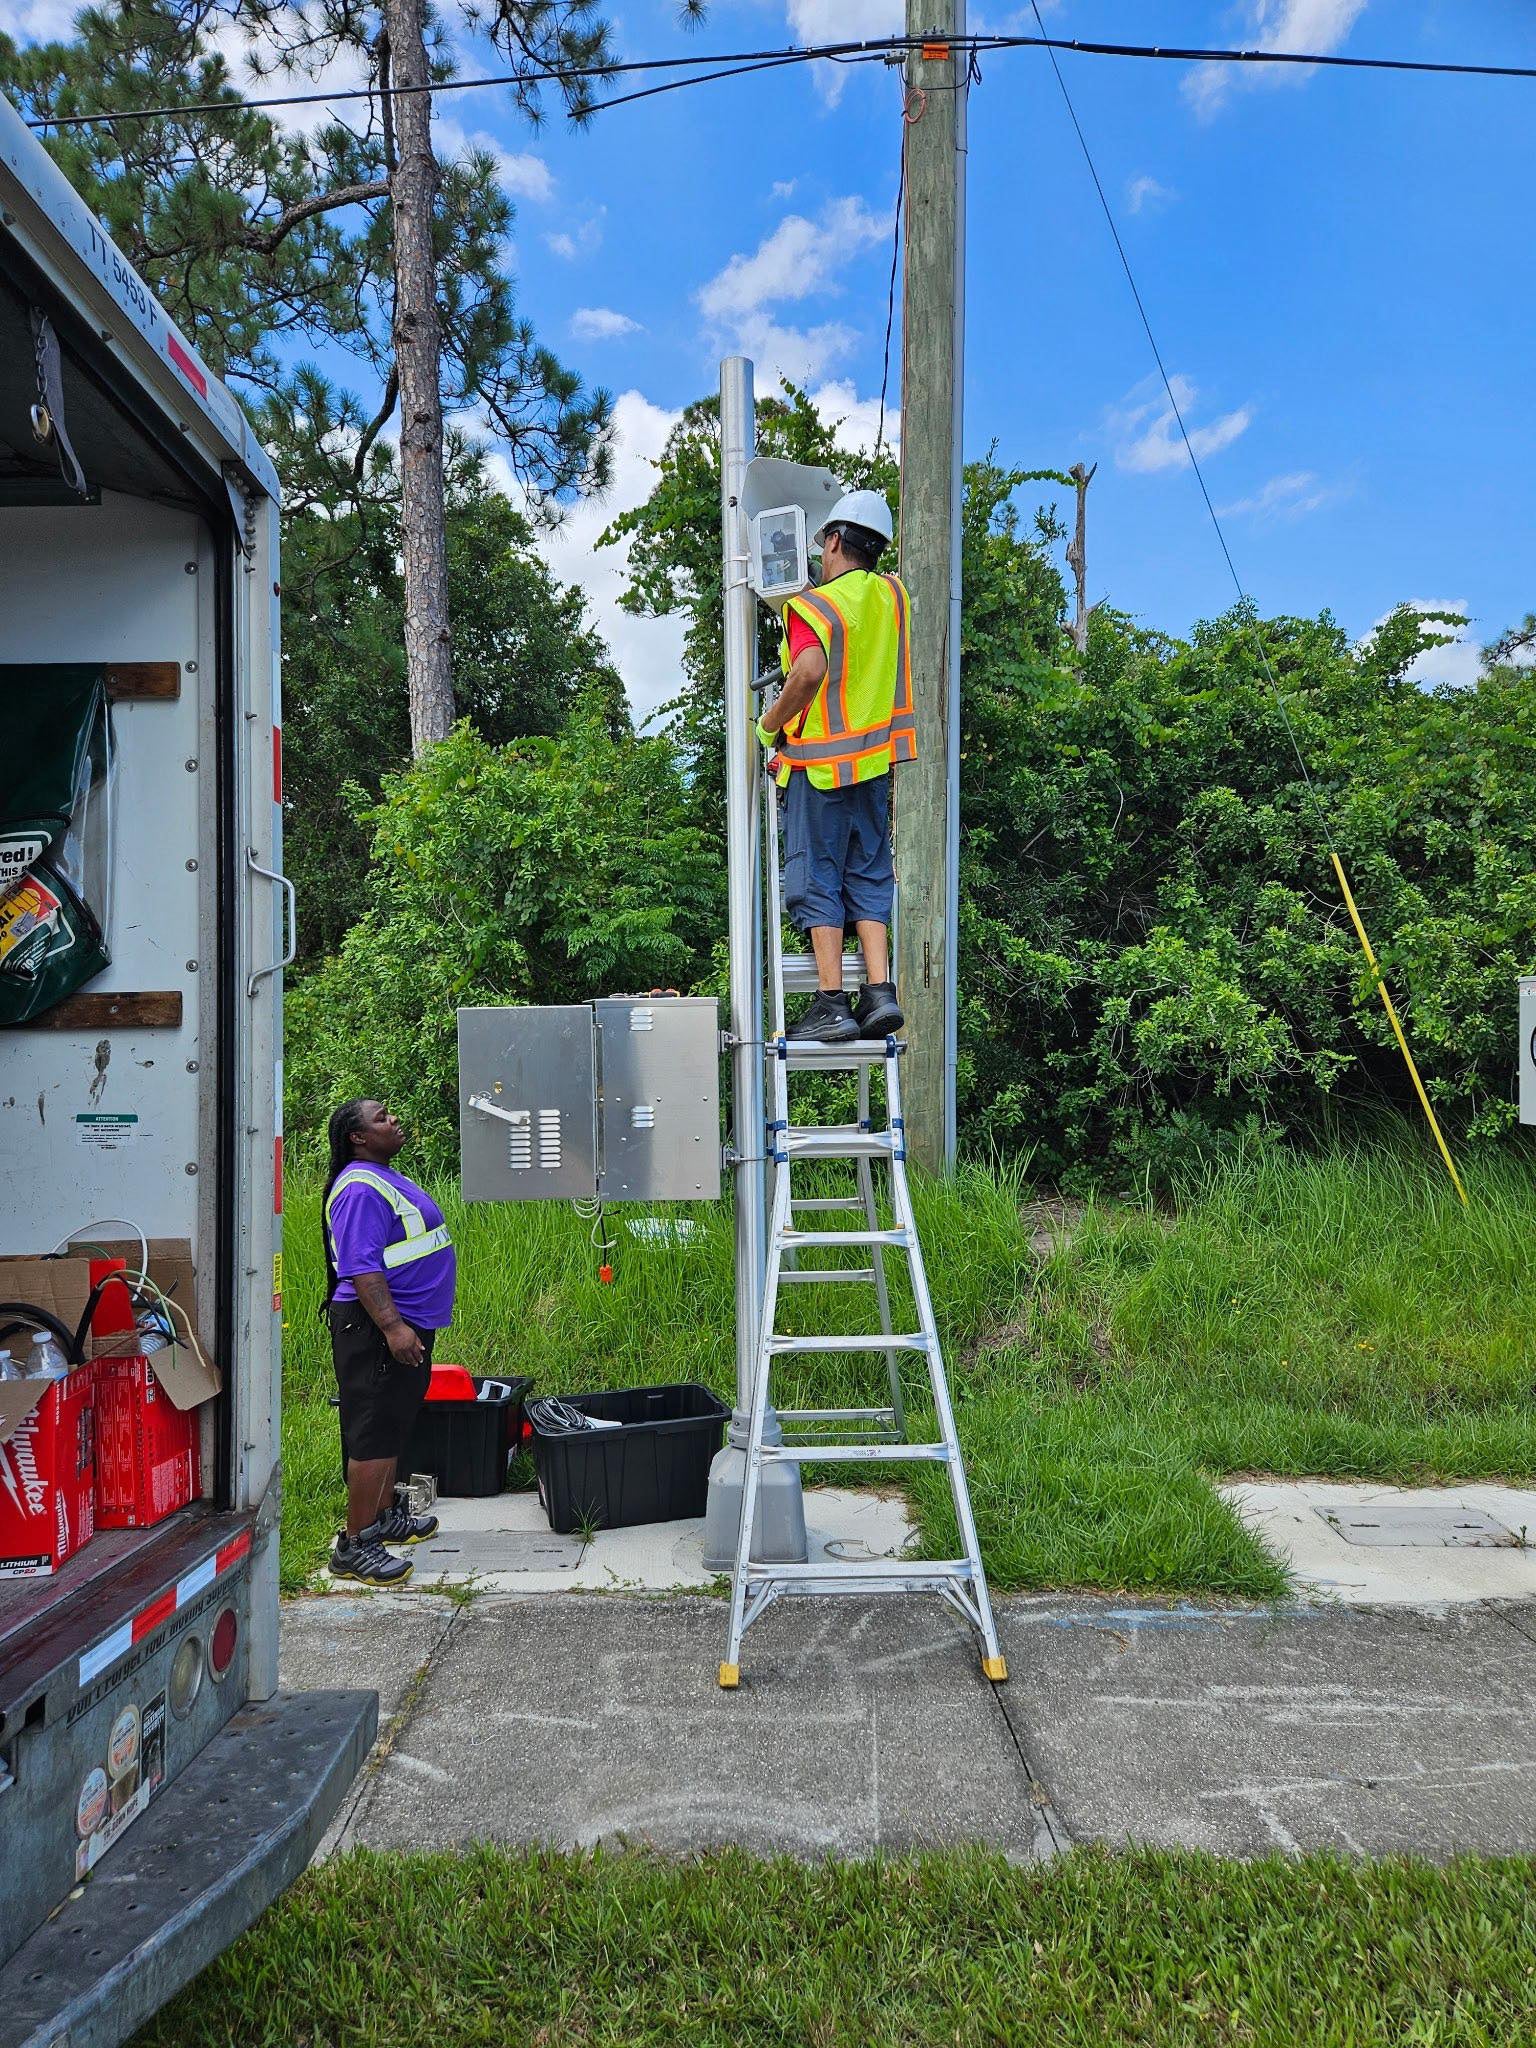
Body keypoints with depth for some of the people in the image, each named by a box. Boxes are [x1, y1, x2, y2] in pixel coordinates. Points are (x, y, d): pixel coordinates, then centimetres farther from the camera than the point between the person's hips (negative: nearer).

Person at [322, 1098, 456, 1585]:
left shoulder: (386, 1179, 15)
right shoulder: (360, 1189, -19)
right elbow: (361, 1268, -26)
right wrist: (392, 1327, -31)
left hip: (407, 1324, 11)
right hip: (376, 1328, -11)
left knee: (393, 1428, 20)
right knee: (374, 1434, -8)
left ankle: (385, 1516, 34)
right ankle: (354, 1546, -2)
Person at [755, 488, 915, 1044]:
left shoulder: (813, 603, -11)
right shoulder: (894, 594, 10)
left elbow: (811, 670, -28)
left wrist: (770, 724, -15)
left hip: (820, 763, -6)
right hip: (876, 756, 6)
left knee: (816, 879, -1)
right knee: (869, 874, 11)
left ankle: (831, 1004, -5)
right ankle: (879, 990, 2)